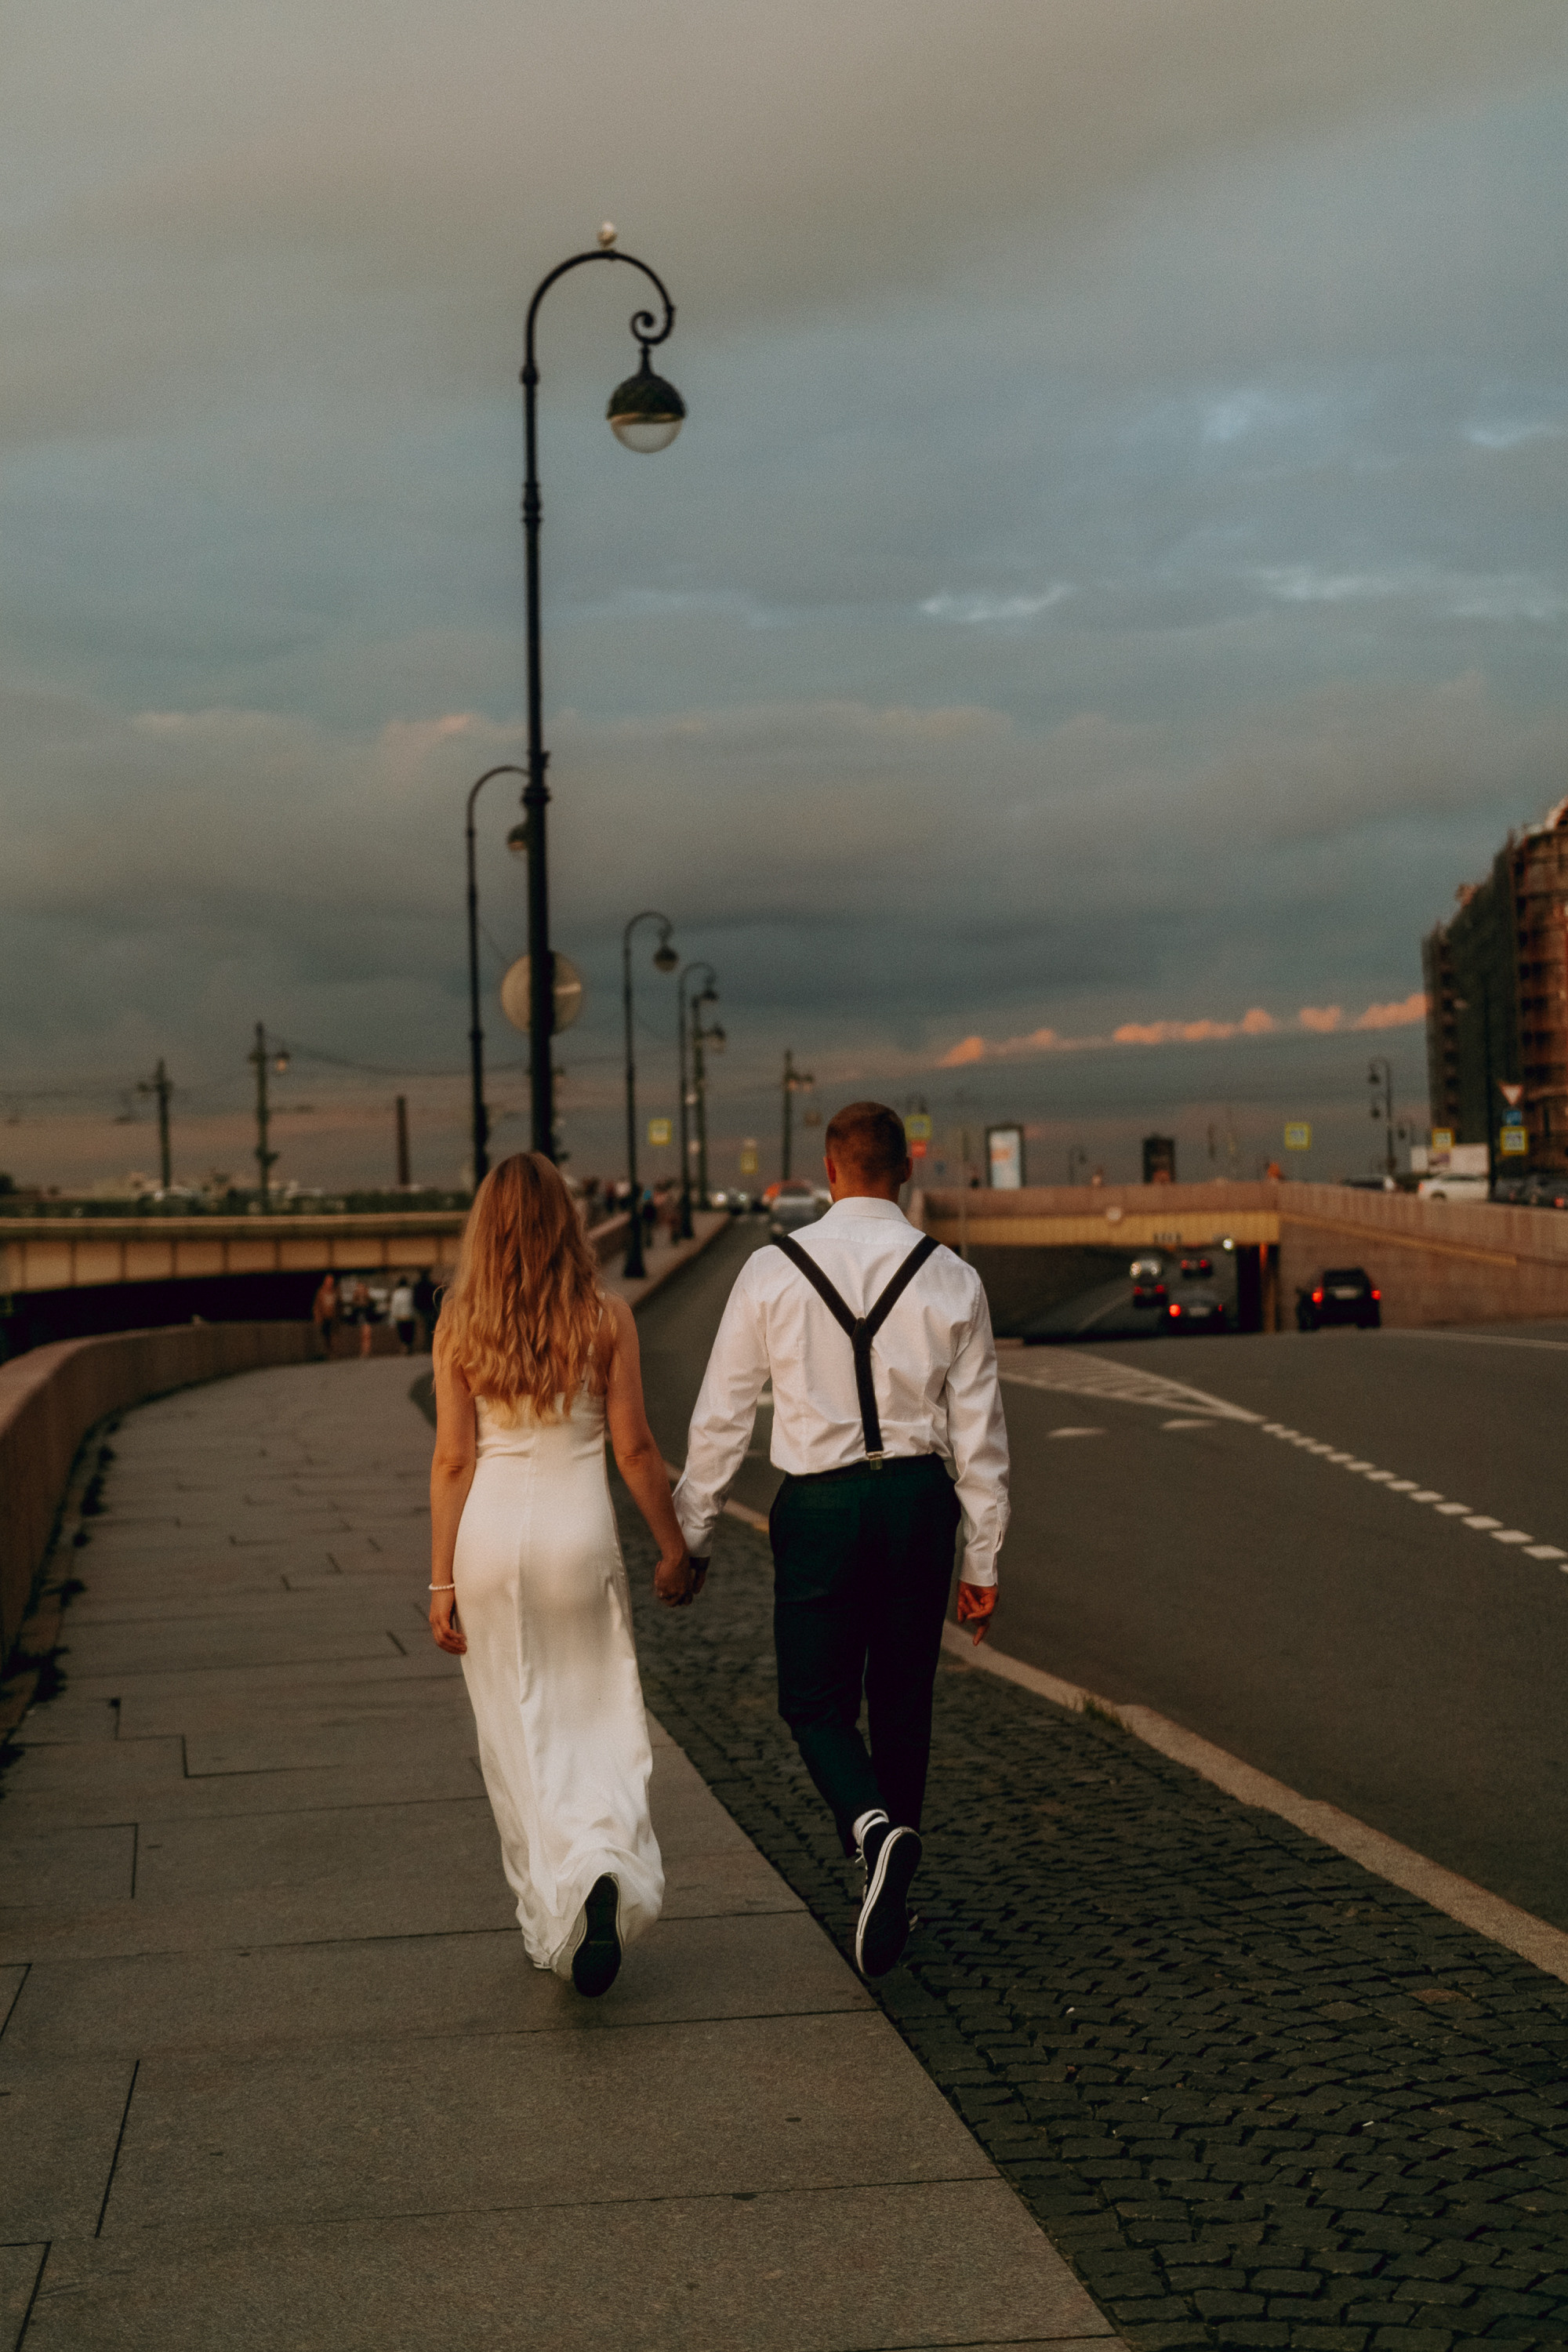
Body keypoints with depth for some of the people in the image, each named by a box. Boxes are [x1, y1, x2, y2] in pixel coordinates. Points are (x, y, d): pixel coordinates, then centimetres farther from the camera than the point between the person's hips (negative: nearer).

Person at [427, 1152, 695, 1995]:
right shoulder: (606, 1318, -4)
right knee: (598, 1726, 7)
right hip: (578, 1530, -1)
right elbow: (634, 1446, -2)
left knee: (516, 1735, 13)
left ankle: (550, 1917, 19)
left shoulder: (458, 1326, -1)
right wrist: (673, 1545, 9)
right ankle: (603, 1873, -20)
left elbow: (452, 1460, -1)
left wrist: (442, 1581, 3)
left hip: (490, 1529, 1)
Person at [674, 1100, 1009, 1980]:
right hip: (920, 1495, 2)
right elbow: (980, 1431, 1)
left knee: (818, 1701, 9)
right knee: (903, 1701, 15)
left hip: (820, 1502, -2)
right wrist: (983, 1561, 9)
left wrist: (693, 1534, 10)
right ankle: (892, 1889, 24)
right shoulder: (951, 1279, -1)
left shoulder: (773, 1271, -5)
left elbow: (723, 1416, 0)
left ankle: (875, 1830, -20)